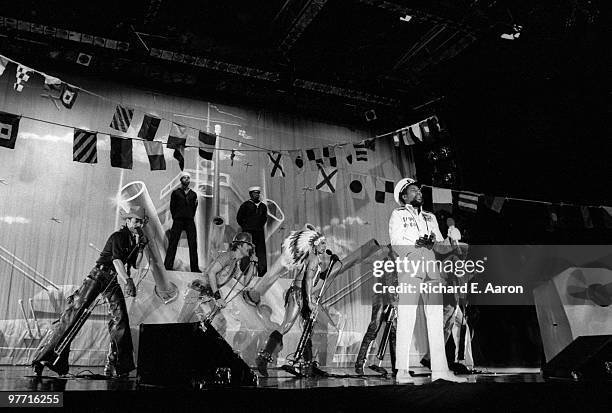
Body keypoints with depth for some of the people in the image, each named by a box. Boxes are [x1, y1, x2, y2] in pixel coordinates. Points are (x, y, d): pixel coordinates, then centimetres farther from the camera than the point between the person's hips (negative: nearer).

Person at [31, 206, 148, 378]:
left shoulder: (134, 239, 12)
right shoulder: (118, 236, -11)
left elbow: (136, 265, 11)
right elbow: (116, 260, -25)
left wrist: (140, 247, -4)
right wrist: (128, 280, -38)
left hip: (113, 280, 7)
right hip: (99, 275, -7)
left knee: (120, 318, -2)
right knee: (75, 311, -14)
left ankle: (114, 365, 4)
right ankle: (45, 355, -8)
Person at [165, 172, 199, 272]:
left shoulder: (193, 194, 16)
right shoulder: (175, 192, 10)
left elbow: (194, 208, 16)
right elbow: (172, 207, 7)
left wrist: (191, 217, 6)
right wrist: (175, 217, 1)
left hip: (190, 221, 2)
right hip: (178, 221, -2)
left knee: (193, 244, -2)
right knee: (173, 243, -5)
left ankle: (195, 268, 1)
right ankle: (168, 266, -2)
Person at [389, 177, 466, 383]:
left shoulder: (430, 217, 26)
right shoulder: (398, 214, 11)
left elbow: (441, 245, 16)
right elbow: (397, 244, -2)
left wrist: (433, 243, -7)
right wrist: (418, 244, -16)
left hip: (431, 267, 6)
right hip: (409, 266, -5)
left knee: (436, 317, 1)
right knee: (407, 317, -10)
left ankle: (440, 369, 4)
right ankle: (402, 371, -8)